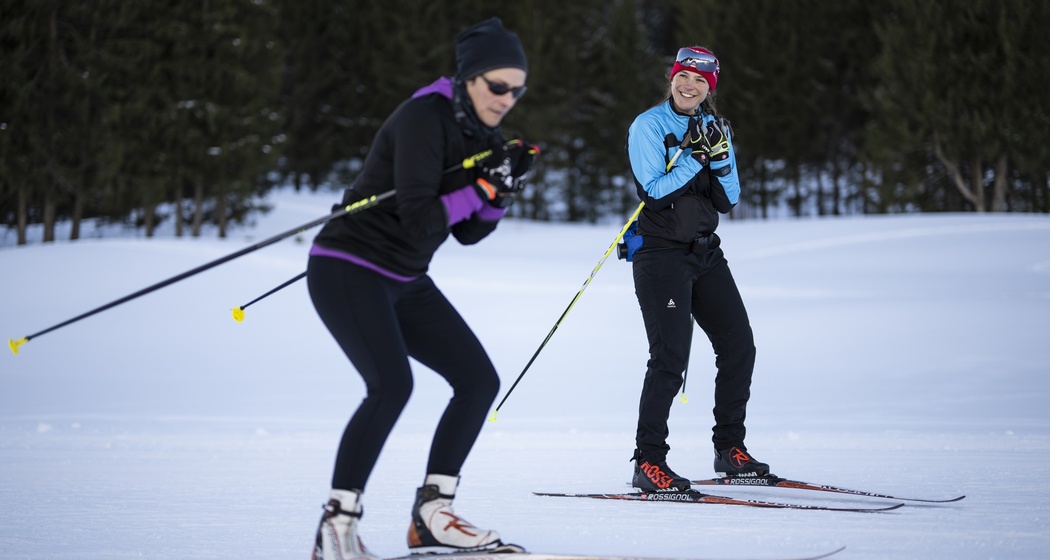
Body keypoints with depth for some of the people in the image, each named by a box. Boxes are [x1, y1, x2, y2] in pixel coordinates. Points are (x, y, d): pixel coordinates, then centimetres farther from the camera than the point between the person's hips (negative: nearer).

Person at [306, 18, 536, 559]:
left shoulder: (476, 131, 7)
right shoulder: (423, 119, -20)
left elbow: (469, 232, 9)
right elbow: (420, 222, -25)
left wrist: (504, 186, -6)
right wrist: (483, 186, -20)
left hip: (403, 280, 9)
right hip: (348, 269, -9)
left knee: (479, 378, 4)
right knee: (391, 384, -26)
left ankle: (431, 514, 9)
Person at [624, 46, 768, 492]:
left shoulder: (715, 128, 11)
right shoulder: (649, 125, -6)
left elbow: (728, 201, 5)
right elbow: (655, 193, -16)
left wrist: (721, 158, -11)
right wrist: (696, 155, -20)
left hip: (705, 251, 7)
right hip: (661, 252, -7)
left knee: (738, 345, 5)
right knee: (670, 355, -15)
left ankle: (729, 448, 18)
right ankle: (648, 462, -12)